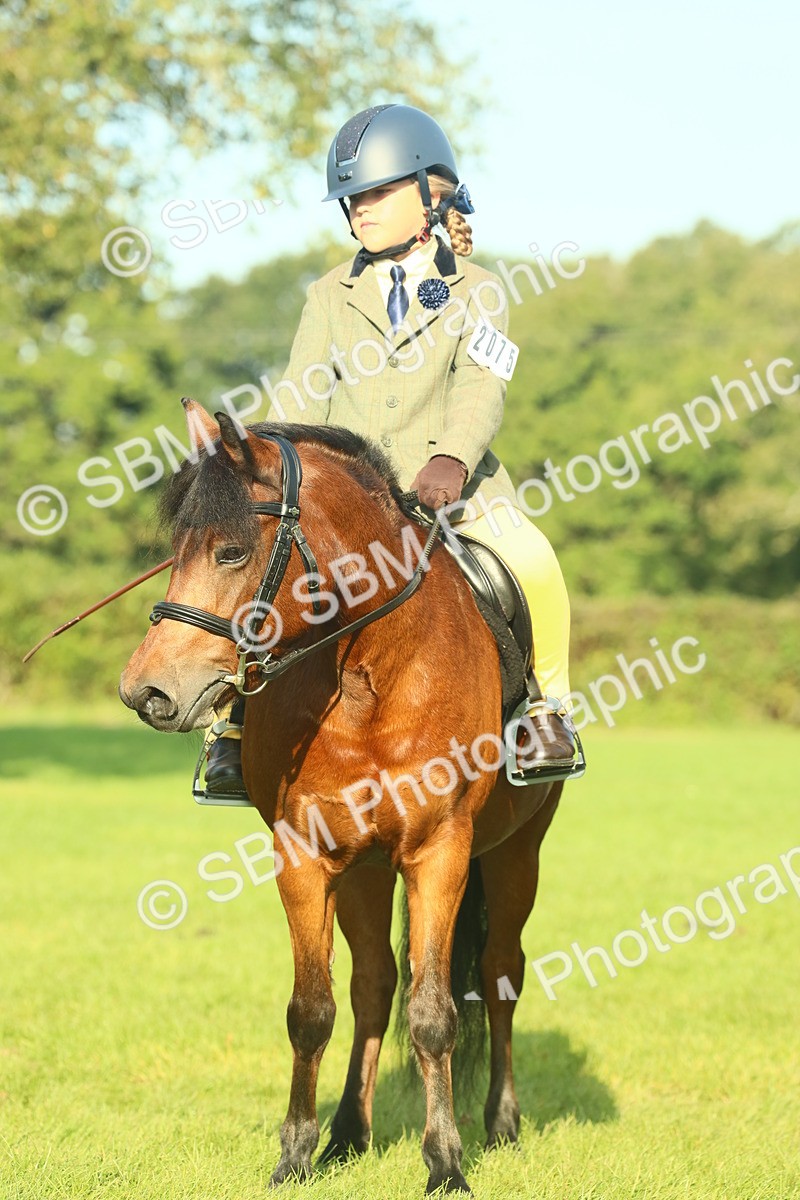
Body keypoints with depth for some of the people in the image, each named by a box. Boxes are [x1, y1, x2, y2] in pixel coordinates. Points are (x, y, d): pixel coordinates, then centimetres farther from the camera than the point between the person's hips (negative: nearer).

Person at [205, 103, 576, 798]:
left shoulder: (476, 292, 7)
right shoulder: (332, 296, 16)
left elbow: (480, 388, -10)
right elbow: (300, 397, 6)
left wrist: (452, 458, -31)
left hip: (451, 481, -2)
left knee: (532, 563, -30)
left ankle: (546, 705, -8)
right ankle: (241, 722, -7)